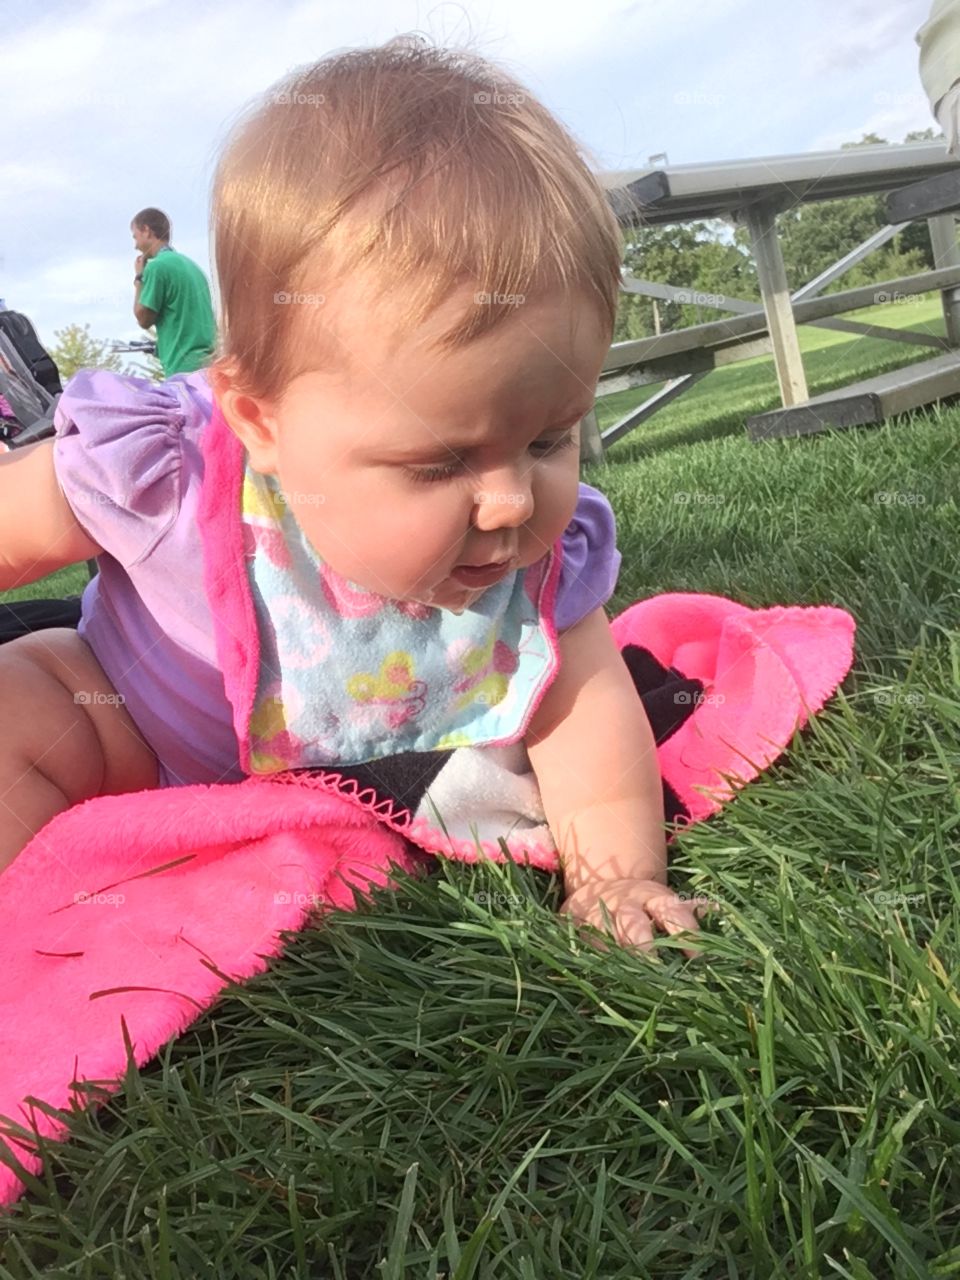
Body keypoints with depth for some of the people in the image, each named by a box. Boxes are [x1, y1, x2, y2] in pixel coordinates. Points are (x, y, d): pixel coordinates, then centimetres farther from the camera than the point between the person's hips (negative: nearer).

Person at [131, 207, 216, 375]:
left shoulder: (158, 266, -7)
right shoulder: (189, 263, 19)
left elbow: (143, 318, -2)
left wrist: (138, 278, 7)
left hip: (184, 367, -8)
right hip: (207, 363, 8)